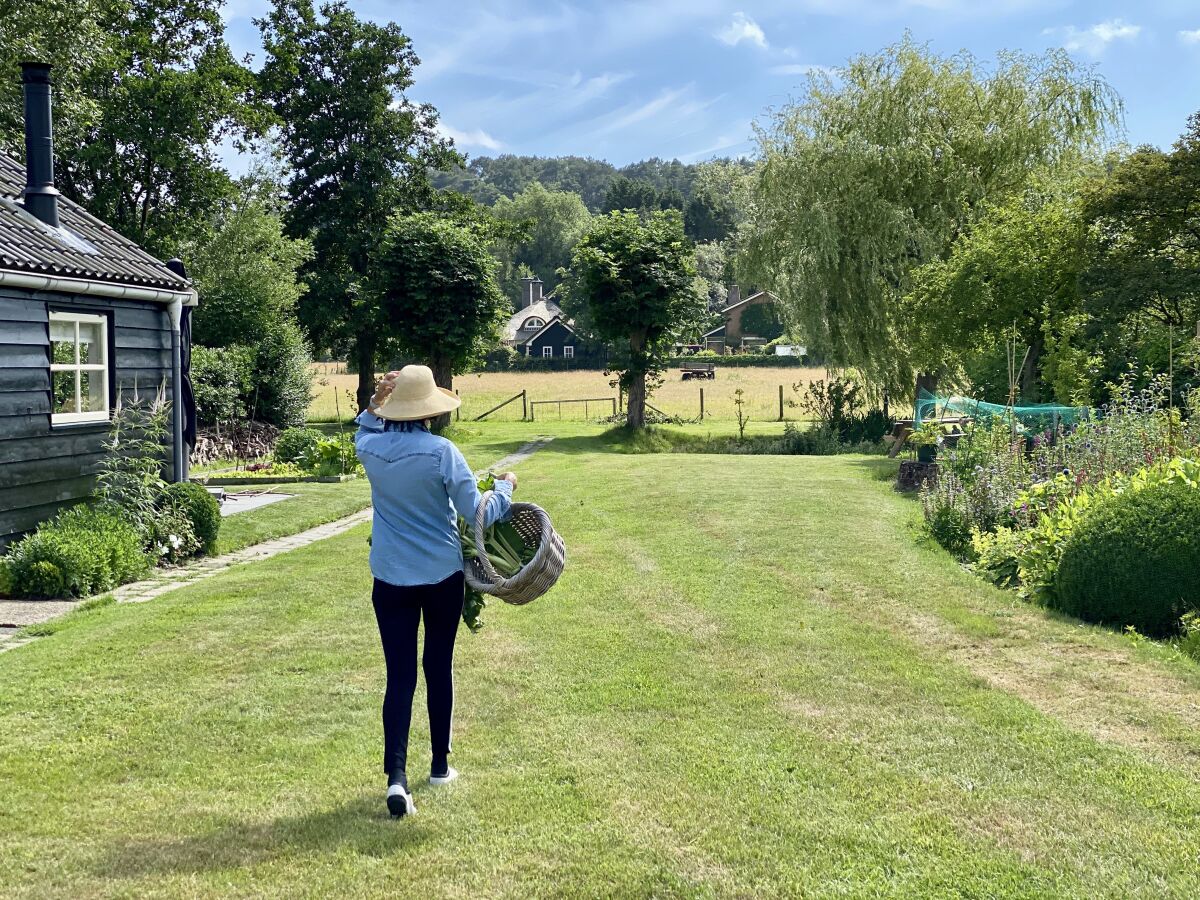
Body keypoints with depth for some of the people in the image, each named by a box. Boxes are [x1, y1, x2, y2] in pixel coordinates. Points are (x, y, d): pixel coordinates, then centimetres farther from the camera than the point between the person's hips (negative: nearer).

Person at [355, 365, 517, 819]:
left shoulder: (371, 449, -3)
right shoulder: (442, 452, -15)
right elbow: (477, 513, -12)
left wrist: (376, 402, 10)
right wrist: (505, 487, 4)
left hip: (391, 578, 2)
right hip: (441, 576, -2)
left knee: (399, 675, 1)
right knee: (439, 667, 14)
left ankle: (396, 776, -13)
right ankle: (440, 765, 27)